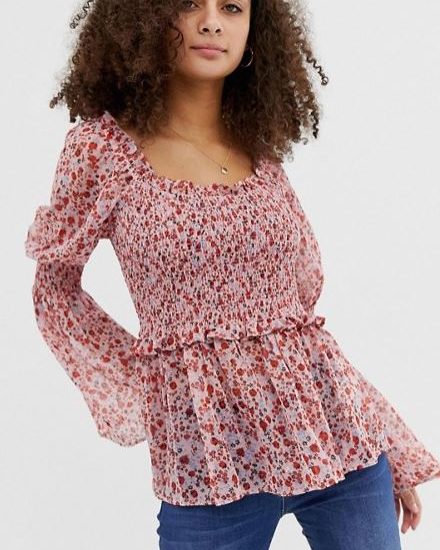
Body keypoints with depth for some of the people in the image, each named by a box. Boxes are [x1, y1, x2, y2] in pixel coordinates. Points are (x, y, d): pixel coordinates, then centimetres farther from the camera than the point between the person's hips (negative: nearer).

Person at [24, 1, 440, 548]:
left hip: (338, 436, 3)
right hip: (211, 457, -3)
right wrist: (129, 394, -2)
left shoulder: (262, 150, 6)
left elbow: (302, 301, 11)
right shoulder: (103, 144, -3)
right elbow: (55, 289, 9)